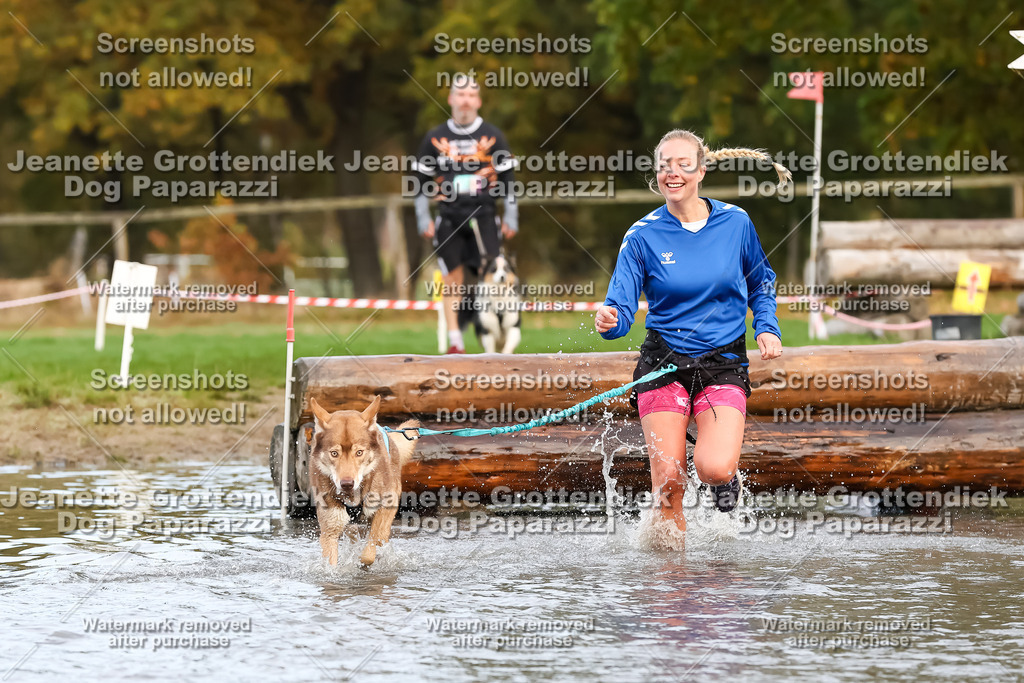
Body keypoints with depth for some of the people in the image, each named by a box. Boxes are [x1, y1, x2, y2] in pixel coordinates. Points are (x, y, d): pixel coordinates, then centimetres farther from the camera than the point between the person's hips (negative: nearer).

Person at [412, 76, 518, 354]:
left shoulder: (492, 137, 6)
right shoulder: (435, 138, 7)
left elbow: (507, 179, 9)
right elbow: (422, 181, 13)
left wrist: (510, 217, 5)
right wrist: (423, 218, 7)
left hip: (484, 215, -1)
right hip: (449, 217, 1)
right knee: (453, 280, -1)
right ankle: (455, 341, 3)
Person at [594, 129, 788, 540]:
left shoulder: (735, 223, 1)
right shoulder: (643, 235, -3)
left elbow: (762, 283, 17)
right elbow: (622, 308, -8)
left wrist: (767, 328, 2)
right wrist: (609, 320, -30)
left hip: (723, 363, 0)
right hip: (663, 364, 0)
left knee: (713, 469, -20)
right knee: (668, 482, -5)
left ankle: (727, 472, 17)